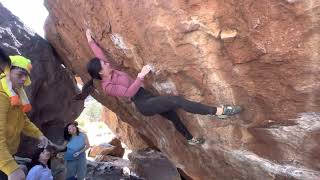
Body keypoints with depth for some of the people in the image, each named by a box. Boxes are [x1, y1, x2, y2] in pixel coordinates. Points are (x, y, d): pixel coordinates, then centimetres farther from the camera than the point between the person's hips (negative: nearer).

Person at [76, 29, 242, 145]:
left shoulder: (109, 71, 7)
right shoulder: (107, 87, -16)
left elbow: (99, 54, 19)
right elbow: (129, 92, -25)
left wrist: (90, 40, 27)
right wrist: (141, 76, -29)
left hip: (148, 98, 10)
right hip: (144, 105, -9)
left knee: (174, 117, 20)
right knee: (176, 100, -27)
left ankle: (190, 139, 44)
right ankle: (218, 111, -28)